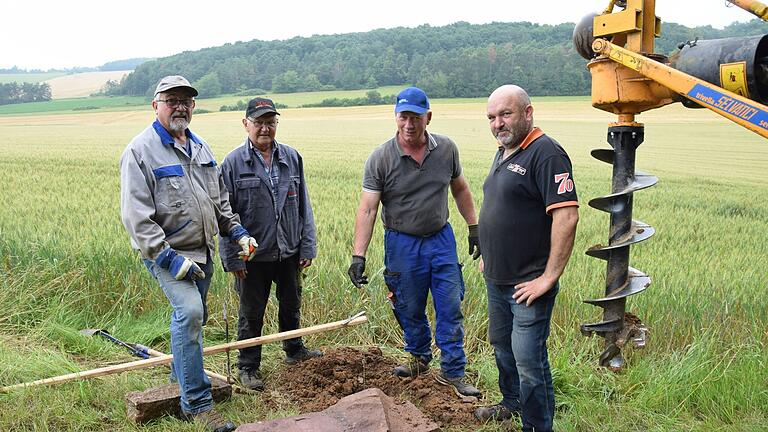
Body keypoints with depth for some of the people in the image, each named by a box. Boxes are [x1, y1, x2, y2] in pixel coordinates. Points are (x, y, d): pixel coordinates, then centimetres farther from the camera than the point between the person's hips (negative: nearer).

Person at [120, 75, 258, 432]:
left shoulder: (200, 147, 11)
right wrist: (169, 258, -23)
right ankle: (196, 403, -14)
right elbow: (136, 216, -18)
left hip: (202, 252, 8)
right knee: (189, 312, -22)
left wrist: (237, 231, 9)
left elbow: (219, 199, 21)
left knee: (192, 316, 19)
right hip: (167, 253, -7)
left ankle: (181, 373, 42)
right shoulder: (141, 151, -12)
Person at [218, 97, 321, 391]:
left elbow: (303, 206, 6)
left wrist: (308, 246, 3)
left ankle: (294, 350, 43)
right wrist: (232, 257, -10)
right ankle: (247, 367, 26)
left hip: (289, 252, 4)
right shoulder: (234, 163, -9)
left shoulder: (292, 158, 2)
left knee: (291, 305, 21)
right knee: (251, 313, 10)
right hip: (253, 256, -4)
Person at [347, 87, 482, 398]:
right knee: (410, 310, 11)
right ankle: (420, 358, 36)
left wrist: (474, 228, 11)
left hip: (441, 238, 2)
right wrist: (358, 256, -22)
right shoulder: (380, 159, -13)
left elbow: (460, 189, 11)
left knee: (450, 308, 3)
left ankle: (452, 372, 15)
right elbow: (367, 210, -16)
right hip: (401, 244, -2)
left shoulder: (446, 149, -4)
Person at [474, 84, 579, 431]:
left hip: (528, 283, -9)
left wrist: (549, 277, -24)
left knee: (528, 359, -4)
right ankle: (512, 403, 44)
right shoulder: (503, 153, 11)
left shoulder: (546, 153, -19)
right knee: (501, 344, 23)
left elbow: (567, 216, -26)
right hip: (497, 279, 9)